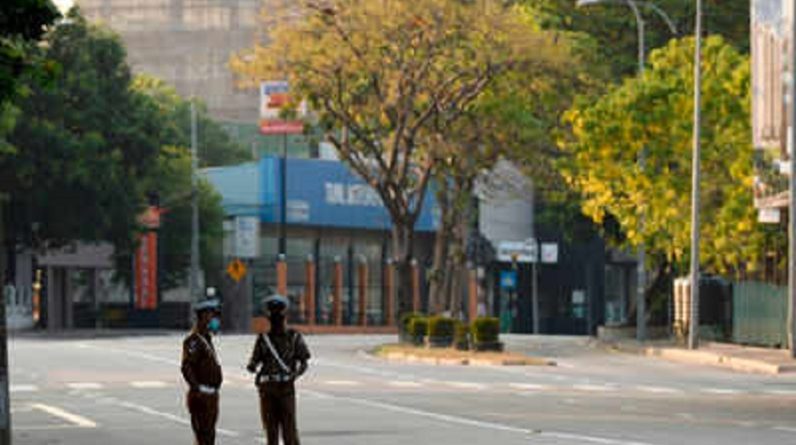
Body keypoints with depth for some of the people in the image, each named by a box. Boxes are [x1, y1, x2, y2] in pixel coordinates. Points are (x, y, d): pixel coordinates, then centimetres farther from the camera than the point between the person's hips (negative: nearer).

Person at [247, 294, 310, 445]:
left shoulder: (294, 337, 2)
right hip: (267, 388, 2)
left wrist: (295, 374, -18)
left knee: (289, 429, -6)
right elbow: (254, 360, 5)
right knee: (270, 429, 4)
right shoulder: (263, 338, 7)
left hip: (286, 388, -2)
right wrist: (251, 367, -20)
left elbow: (303, 363, 3)